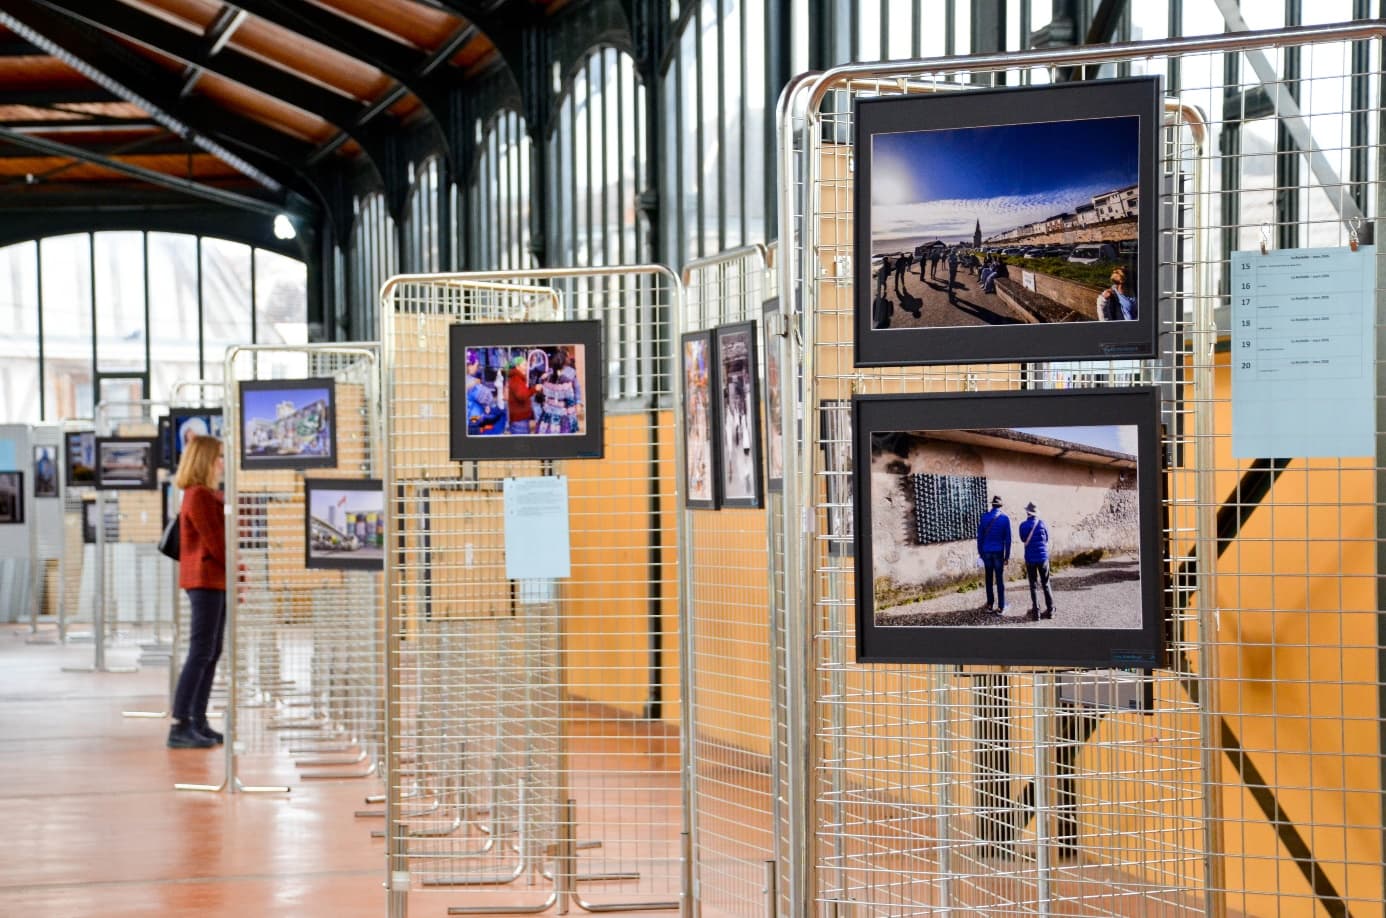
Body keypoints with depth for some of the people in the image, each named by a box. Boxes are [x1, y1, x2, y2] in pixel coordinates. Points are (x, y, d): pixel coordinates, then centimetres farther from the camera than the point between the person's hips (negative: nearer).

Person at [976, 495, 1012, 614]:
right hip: (999, 552, -2)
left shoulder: (984, 517, 0)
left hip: (986, 552, 2)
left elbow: (980, 536, 1)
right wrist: (1007, 555, 2)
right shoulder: (1005, 518, -5)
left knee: (989, 579, 10)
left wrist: (980, 553, 9)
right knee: (1000, 580, 2)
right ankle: (1001, 607, 1)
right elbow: (1008, 538, -4)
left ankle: (990, 605, 12)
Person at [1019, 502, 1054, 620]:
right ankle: (1050, 611, 14)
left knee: (1033, 586, 6)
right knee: (1046, 585, 12)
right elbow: (1047, 539, 5)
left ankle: (1036, 613, 1)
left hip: (1030, 559, -1)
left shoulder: (1023, 526, -7)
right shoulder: (1042, 523, -6)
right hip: (1043, 557, 1)